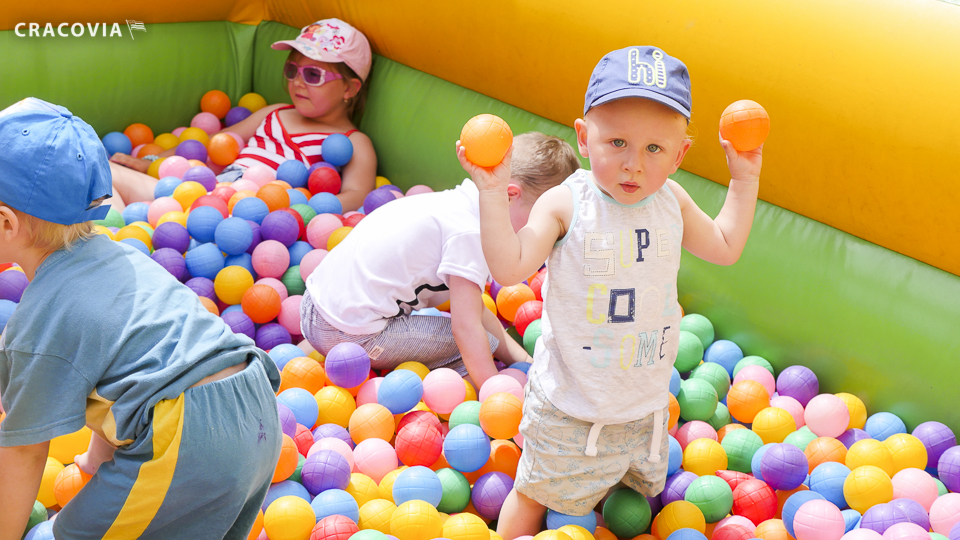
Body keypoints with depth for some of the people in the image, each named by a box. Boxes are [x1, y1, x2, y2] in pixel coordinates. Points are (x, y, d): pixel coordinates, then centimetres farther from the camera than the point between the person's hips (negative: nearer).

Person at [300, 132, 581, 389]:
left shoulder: (458, 204, 14)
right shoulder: (470, 231, -16)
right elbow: (466, 326, -19)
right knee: (480, 344, -8)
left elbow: (475, 310, 17)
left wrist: (524, 361, 12)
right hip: (352, 333, -10)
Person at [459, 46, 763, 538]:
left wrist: (744, 180, 6)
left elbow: (725, 248, 11)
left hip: (647, 400, 5)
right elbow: (509, 268, -27)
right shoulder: (565, 204, -19)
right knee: (535, 494, 12)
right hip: (570, 404, -4)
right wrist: (492, 192, -33)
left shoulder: (672, 202, -4)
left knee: (638, 487, 25)